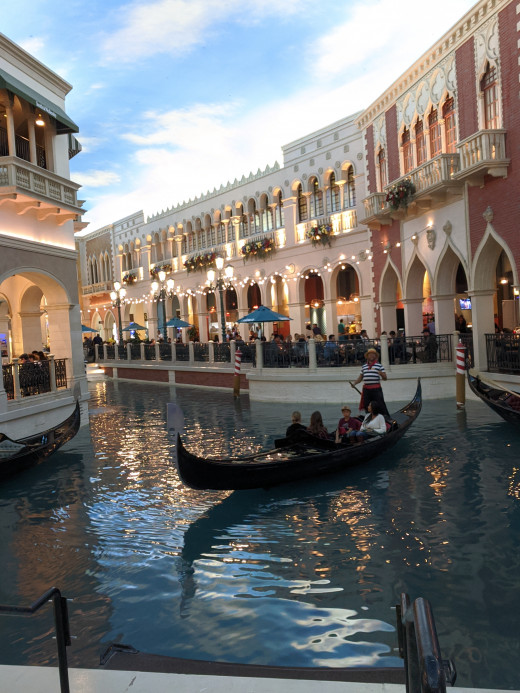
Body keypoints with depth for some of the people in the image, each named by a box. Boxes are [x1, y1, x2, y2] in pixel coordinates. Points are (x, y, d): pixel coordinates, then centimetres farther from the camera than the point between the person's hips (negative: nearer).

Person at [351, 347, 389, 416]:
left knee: (380, 405, -7)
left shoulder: (379, 365, 3)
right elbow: (360, 377, 21)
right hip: (366, 389, 4)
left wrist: (381, 373, -21)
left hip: (376, 389, -4)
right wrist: (354, 383, 5)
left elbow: (385, 378, 0)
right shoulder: (363, 366, 16)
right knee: (367, 406, 9)